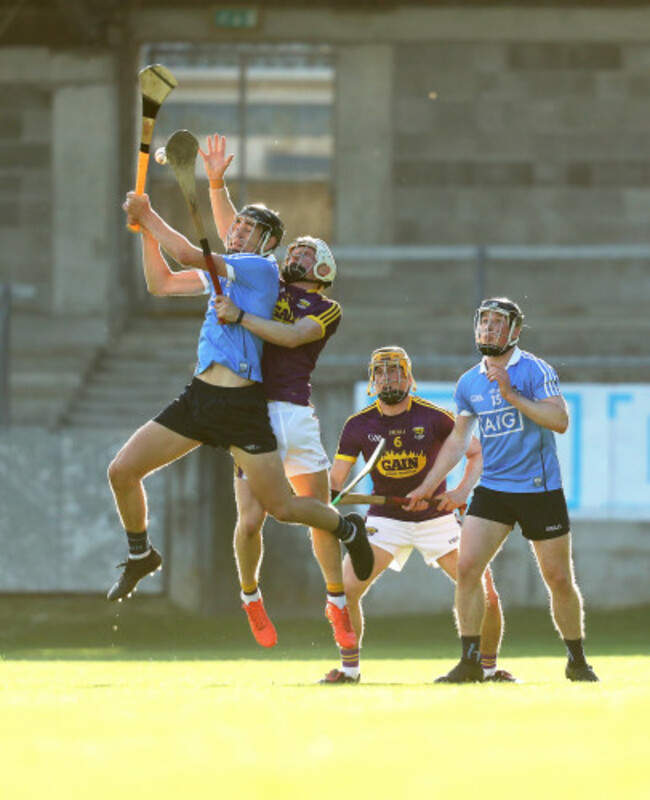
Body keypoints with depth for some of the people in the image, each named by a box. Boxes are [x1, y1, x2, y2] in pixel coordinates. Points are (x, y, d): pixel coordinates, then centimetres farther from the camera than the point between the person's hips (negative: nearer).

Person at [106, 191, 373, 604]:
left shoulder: (262, 268, -9)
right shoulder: (223, 270, 17)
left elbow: (188, 253, -17)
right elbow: (161, 283, 20)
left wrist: (149, 216, -6)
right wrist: (146, 228, 10)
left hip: (241, 404, -7)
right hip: (198, 396, 8)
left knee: (281, 507, -5)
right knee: (122, 471, 0)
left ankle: (349, 529, 24)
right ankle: (141, 555, 22)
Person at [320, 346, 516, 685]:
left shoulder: (434, 417, -12)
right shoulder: (359, 425, -7)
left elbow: (477, 453, -5)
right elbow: (336, 479, -6)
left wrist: (462, 492, -22)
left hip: (436, 515, -1)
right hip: (385, 518, 1)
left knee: (484, 593, -10)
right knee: (344, 589, -15)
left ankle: (489, 667, 12)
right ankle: (349, 667, 4)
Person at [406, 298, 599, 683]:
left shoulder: (535, 370, -7)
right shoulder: (469, 383, 9)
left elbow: (561, 420, -19)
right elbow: (458, 440, 19)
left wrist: (512, 395, -23)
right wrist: (428, 486, 17)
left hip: (540, 489, -4)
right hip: (493, 489, 4)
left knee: (559, 579, 1)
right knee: (467, 567, -11)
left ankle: (577, 661, 18)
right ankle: (470, 661, -5)